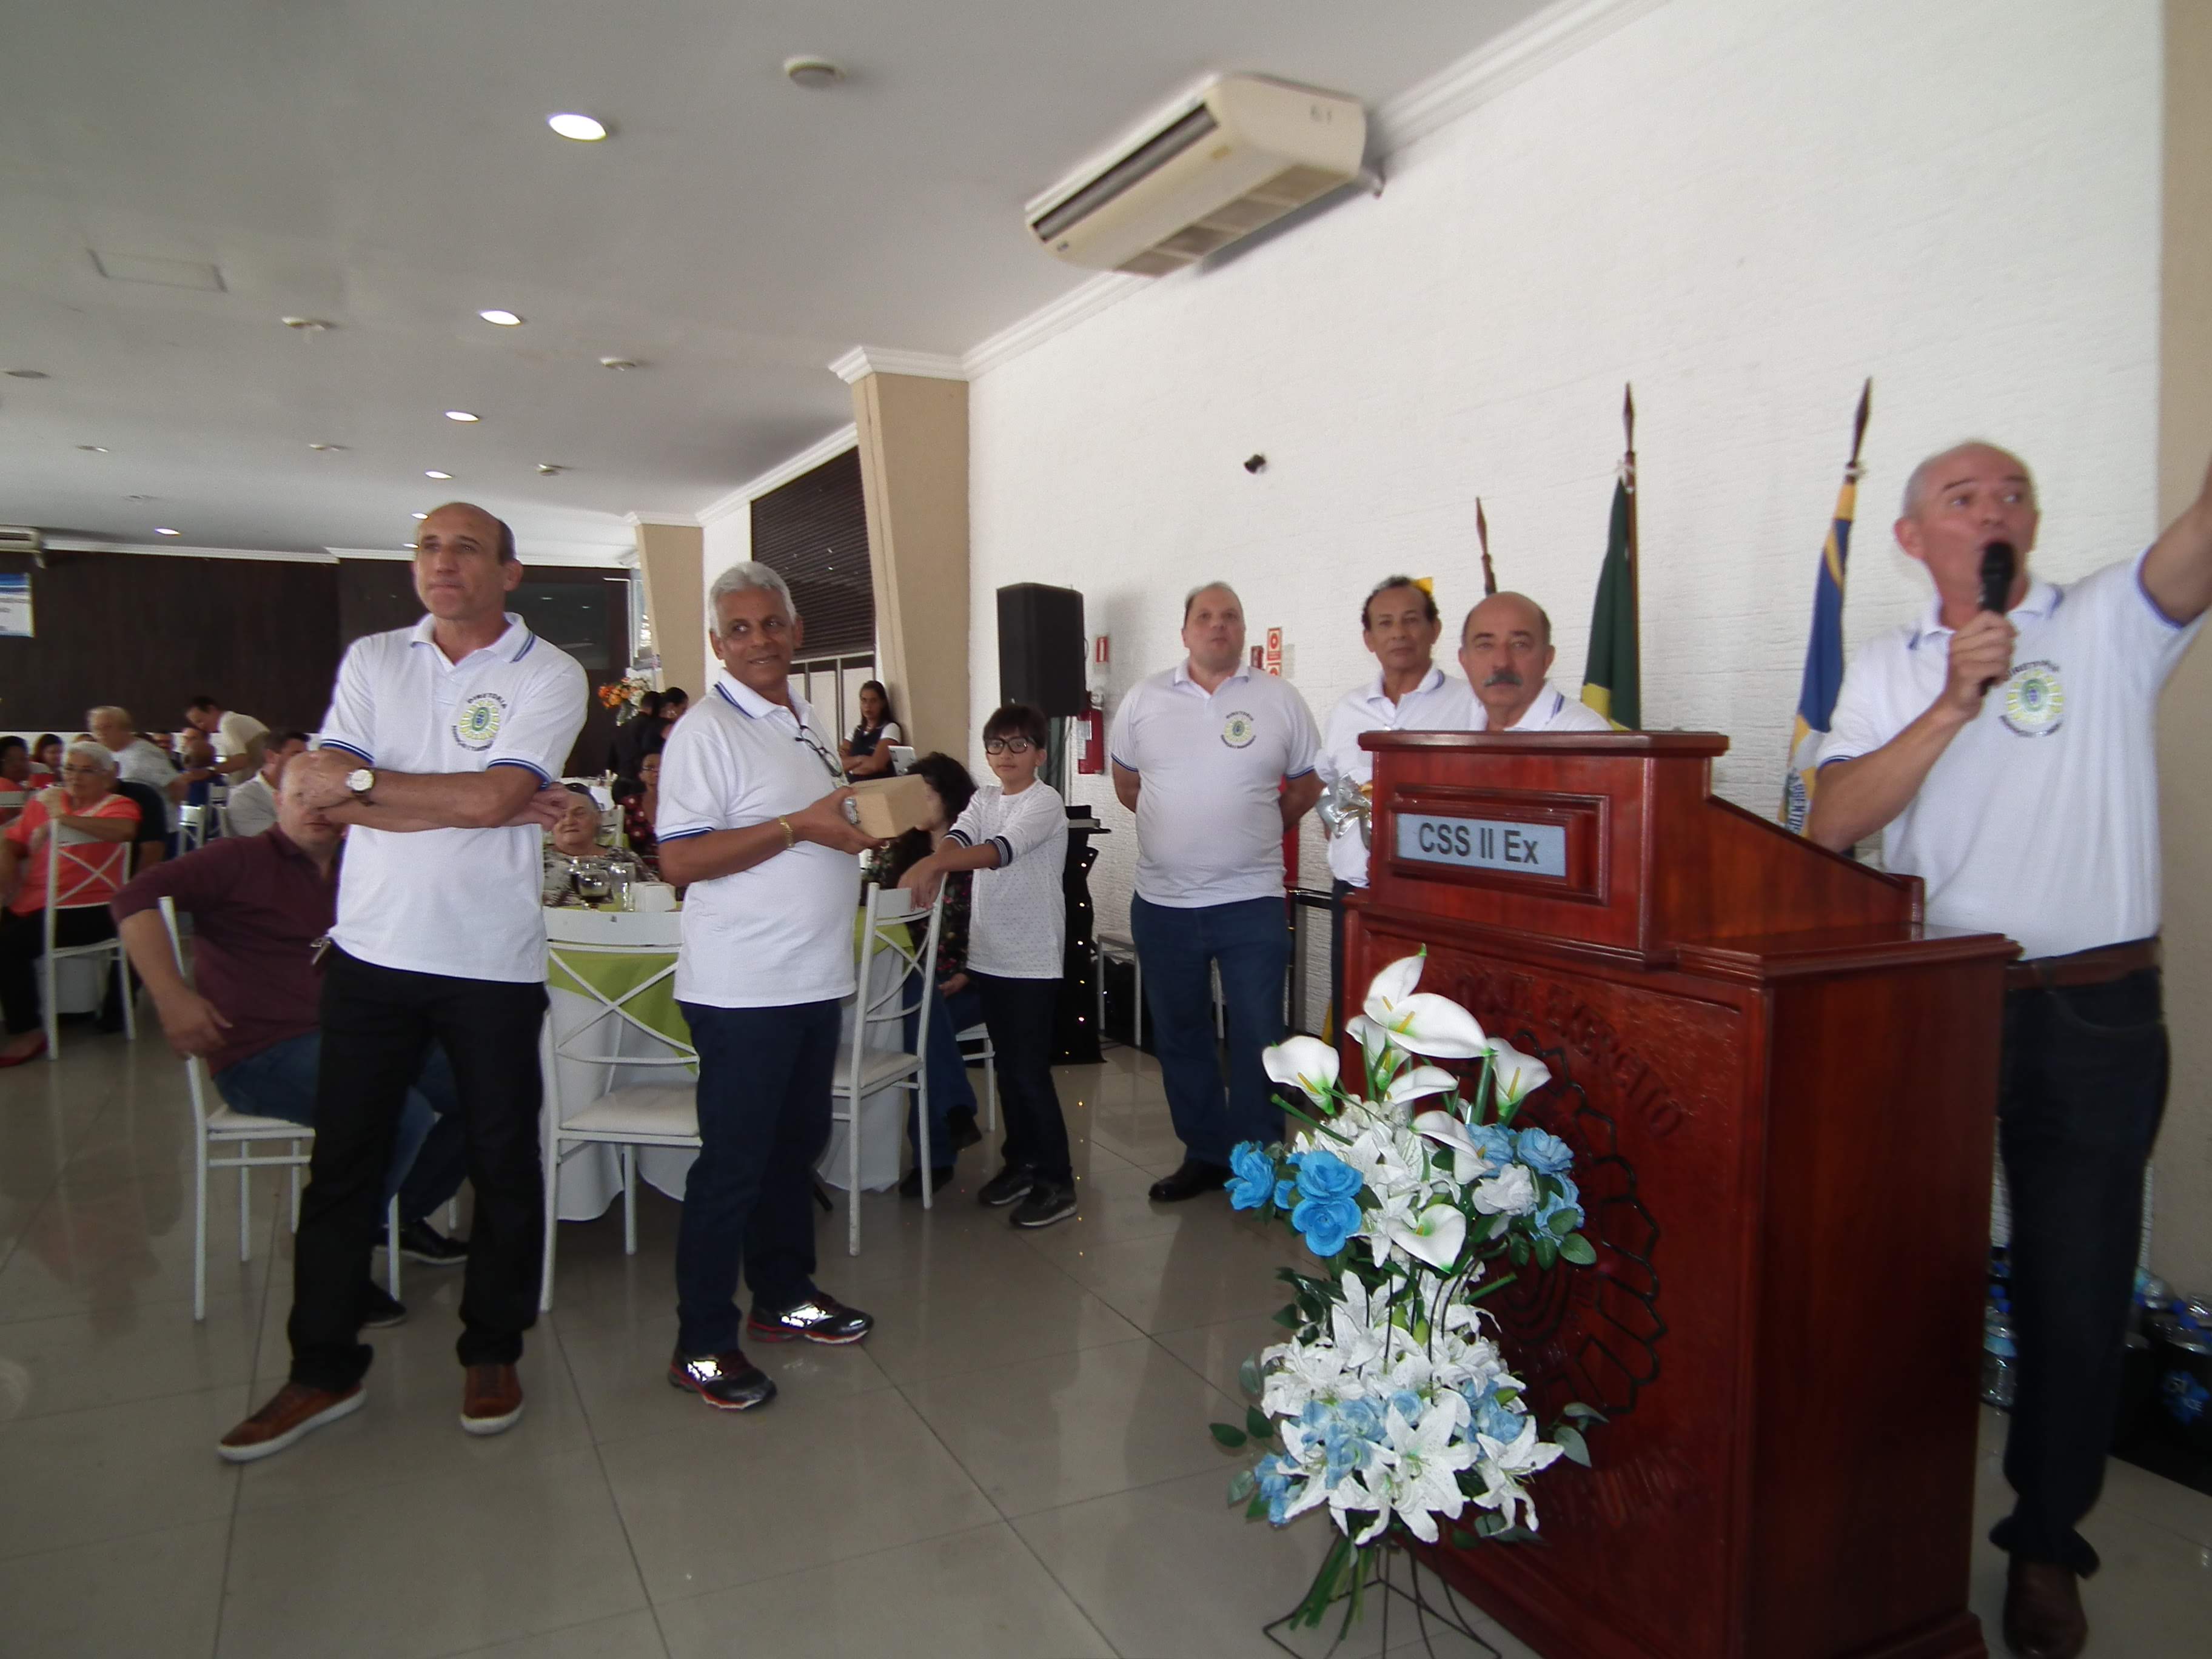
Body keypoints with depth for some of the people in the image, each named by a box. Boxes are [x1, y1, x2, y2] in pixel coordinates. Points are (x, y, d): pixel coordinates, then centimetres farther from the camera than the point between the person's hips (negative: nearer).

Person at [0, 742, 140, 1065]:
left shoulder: (117, 805, 0)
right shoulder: (45, 800, 17)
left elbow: (123, 829, -23)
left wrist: (63, 819, -20)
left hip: (89, 909, -6)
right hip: (33, 903, 6)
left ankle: (28, 1031, -8)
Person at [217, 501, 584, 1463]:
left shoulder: (549, 677, -4)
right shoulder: (372, 660, 6)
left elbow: (495, 794, -18)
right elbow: (321, 795, -6)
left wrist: (363, 781, -8)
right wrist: (488, 808, -14)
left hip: (492, 961, -3)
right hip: (373, 951, 3)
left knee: (503, 1163, 9)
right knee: (342, 1164, 11)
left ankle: (492, 1354, 27)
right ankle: (324, 1370, 27)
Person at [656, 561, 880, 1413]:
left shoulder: (805, 722, 14)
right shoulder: (707, 730, -12)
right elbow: (681, 860, -20)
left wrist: (868, 821, 6)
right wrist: (799, 826, -24)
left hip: (815, 980, 8)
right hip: (742, 988, -8)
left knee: (798, 1146, 18)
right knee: (732, 1165, 0)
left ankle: (785, 1294, 34)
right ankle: (702, 1345, 13)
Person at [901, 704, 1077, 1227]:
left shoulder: (1045, 802, -10)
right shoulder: (984, 800, 11)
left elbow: (1001, 849, -26)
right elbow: (960, 837, -8)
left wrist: (934, 863, -40)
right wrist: (931, 867, -31)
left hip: (1033, 958, -6)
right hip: (989, 953, 7)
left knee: (1030, 1071, -4)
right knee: (1008, 1066, 15)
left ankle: (1057, 1181, 6)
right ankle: (1021, 1160, 29)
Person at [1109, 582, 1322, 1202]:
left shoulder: (1280, 699, 0)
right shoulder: (1144, 699, 4)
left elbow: (1306, 784, 10)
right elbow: (1127, 783, 14)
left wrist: (1255, 835, 10)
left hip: (1251, 902, -2)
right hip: (1163, 902, 2)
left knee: (1258, 1037, 2)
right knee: (1179, 1036, 12)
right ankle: (1205, 1155, 28)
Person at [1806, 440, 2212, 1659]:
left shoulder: (2109, 624, 2)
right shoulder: (1885, 669, 8)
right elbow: (1833, 826, -5)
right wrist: (1954, 705, -12)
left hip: (2094, 1017, -1)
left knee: (2076, 1293, 7)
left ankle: (2045, 1545, 28)